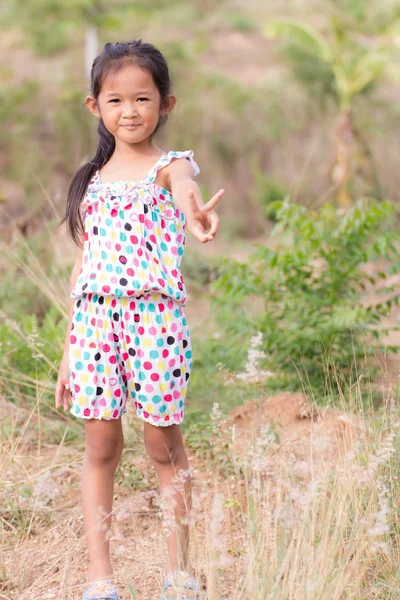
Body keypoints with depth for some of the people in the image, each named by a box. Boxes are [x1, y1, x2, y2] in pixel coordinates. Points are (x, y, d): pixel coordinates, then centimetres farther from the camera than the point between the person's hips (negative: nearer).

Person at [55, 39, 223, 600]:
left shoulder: (170, 166, 0)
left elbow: (187, 187, -27)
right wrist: (70, 347, 12)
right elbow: (83, 264, 15)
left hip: (154, 316, -4)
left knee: (164, 444, 3)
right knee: (100, 446, 4)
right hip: (94, 317, 4)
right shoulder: (93, 179, 13)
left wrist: (194, 211, -53)